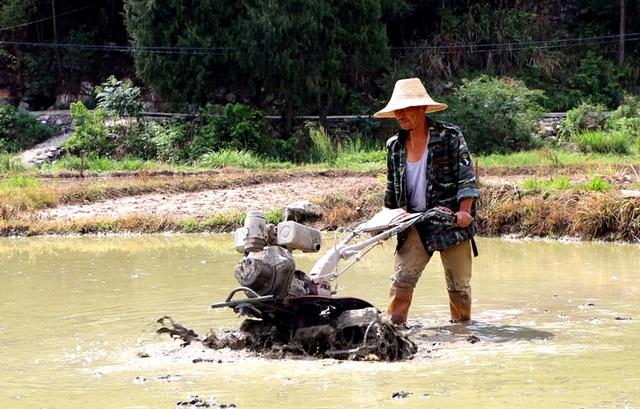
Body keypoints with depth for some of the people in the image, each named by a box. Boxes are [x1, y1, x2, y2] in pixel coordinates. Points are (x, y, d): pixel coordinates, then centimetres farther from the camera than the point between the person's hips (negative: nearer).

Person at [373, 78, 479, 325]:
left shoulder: (450, 136, -7)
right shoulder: (395, 145, 7)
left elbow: (466, 176, -11)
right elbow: (392, 189, 19)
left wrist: (465, 211, -21)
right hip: (416, 225, 3)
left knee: (459, 283, 6)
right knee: (402, 278, -10)